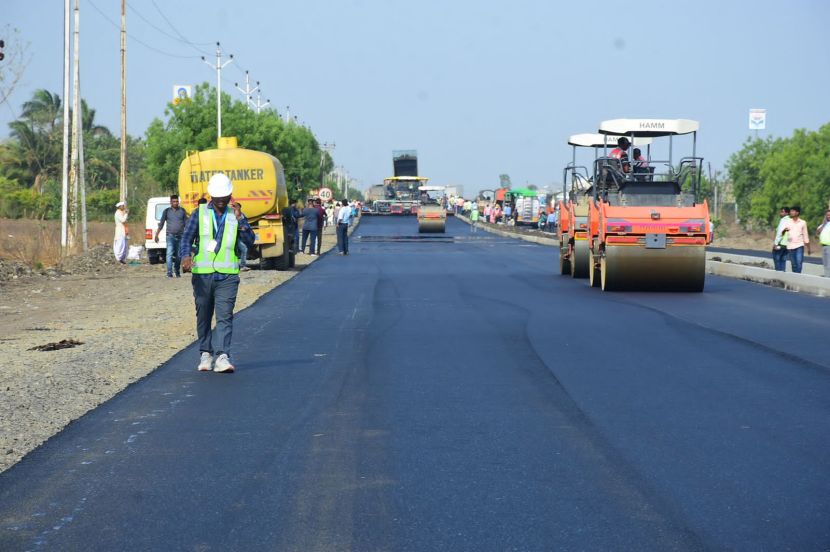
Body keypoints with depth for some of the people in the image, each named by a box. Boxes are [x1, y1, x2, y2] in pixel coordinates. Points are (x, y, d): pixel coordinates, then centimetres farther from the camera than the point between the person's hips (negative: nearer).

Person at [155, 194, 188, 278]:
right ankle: (169, 272, -17)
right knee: (170, 254, -13)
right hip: (170, 236, -2)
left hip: (180, 236, 2)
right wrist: (156, 235, 0)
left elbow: (186, 223, 11)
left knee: (179, 256, 6)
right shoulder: (167, 211, 5)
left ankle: (178, 272, 20)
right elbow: (161, 224, 6)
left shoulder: (182, 211, 8)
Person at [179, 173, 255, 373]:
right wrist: (185, 256, -19)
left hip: (227, 275, -1)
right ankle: (205, 354, 20)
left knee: (224, 316, -11)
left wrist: (240, 219, -13)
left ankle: (222, 356, -18)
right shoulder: (200, 214, 7)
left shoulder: (235, 215, 9)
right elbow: (186, 238, 1)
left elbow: (250, 241, -1)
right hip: (202, 274, 1)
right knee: (203, 316, 8)